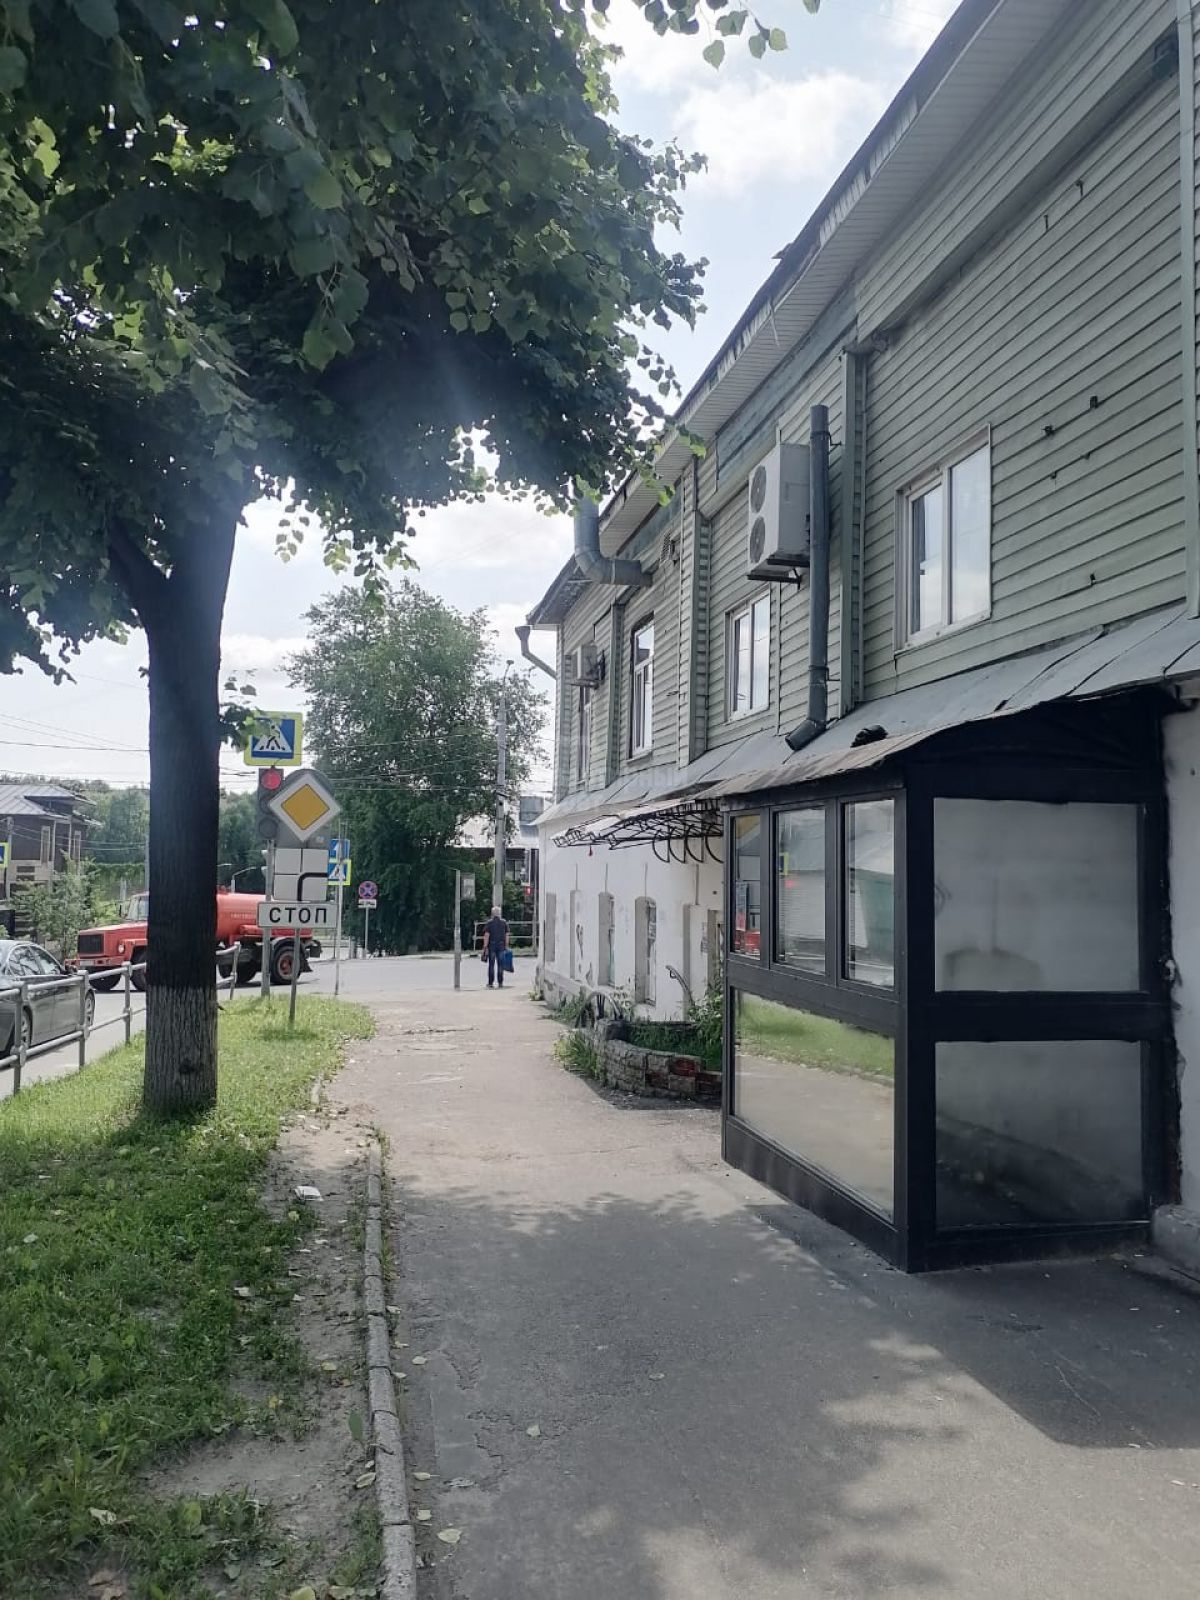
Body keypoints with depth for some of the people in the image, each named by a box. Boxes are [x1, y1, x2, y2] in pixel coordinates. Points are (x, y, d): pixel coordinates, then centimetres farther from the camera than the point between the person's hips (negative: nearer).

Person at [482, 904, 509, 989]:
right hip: (501, 945, 2)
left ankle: (490, 983, 3)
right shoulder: (504, 922, 5)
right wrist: (506, 946, 9)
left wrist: (485, 947, -6)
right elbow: (506, 935, 4)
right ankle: (500, 983, 4)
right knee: (500, 965, 4)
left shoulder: (489, 923, -3)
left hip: (491, 946, -2)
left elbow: (486, 936, -7)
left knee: (491, 965, 3)